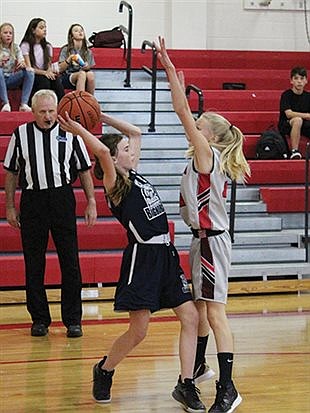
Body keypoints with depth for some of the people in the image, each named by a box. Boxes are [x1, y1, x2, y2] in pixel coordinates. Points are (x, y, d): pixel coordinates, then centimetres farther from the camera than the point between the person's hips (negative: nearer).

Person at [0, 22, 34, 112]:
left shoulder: (16, 48, 10)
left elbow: (22, 62, 1)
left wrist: (22, 64, -25)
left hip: (12, 80, 3)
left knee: (29, 71, -23)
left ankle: (24, 103, -30)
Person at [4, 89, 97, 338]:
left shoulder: (70, 133, 4)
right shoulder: (21, 134, 5)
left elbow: (84, 170, 9)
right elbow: (11, 172, 11)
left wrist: (91, 203, 4)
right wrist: (10, 207, 8)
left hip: (62, 199, -1)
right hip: (32, 199, 1)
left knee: (70, 262, 1)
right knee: (33, 264, 6)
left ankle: (73, 320, 10)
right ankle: (39, 319, 17)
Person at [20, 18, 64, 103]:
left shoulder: (47, 46, 17)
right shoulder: (25, 45, -1)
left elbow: (49, 66, 14)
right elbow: (29, 68, -8)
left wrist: (50, 71, -12)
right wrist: (44, 72, -23)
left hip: (45, 75, 4)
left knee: (55, 79, -29)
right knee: (44, 81, -35)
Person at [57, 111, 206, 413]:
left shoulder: (135, 175, 14)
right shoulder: (114, 185, -7)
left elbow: (135, 132, 23)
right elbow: (102, 152, -28)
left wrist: (101, 116, 18)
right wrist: (77, 129, -21)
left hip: (165, 253, 8)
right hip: (142, 256, -8)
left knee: (190, 317, 1)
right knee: (138, 331, -4)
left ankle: (185, 385, 6)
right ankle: (104, 370, 22)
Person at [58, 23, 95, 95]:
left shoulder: (88, 52, 14)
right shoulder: (65, 50, 4)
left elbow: (90, 67, 19)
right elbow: (60, 69, -2)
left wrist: (87, 67, -4)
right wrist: (69, 59, -17)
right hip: (67, 79, -3)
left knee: (90, 74, -32)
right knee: (82, 74, -36)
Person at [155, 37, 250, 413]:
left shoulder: (208, 154, -12)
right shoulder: (207, 158, 12)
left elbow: (183, 113, -17)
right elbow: (187, 116, 22)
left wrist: (170, 70, -16)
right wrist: (176, 80, 22)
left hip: (211, 240, -10)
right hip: (204, 238, 10)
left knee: (214, 311, -14)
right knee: (200, 307, 22)